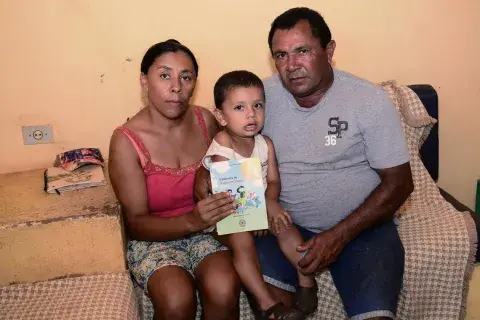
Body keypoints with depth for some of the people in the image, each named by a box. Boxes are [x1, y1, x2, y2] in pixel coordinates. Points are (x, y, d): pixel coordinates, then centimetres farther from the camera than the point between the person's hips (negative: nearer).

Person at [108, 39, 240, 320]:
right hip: (153, 239, -2)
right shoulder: (126, 140, -16)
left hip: (207, 231, 3)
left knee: (223, 288, -27)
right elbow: (137, 224, -15)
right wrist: (191, 221, -32)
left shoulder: (205, 120, -5)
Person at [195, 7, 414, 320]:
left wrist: (339, 235, -16)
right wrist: (206, 170, -12)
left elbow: (398, 182, -8)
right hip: (284, 223, 2)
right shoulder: (264, 95, -4)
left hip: (361, 226, -1)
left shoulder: (370, 100, -11)